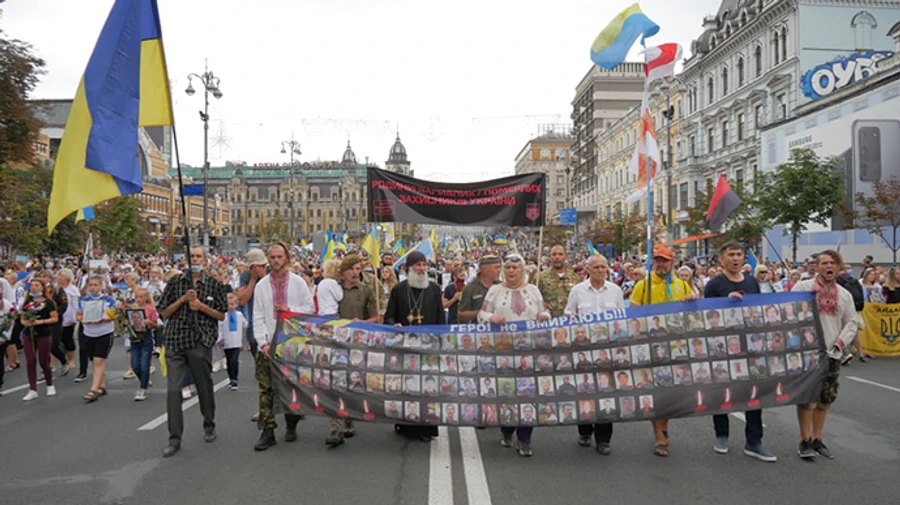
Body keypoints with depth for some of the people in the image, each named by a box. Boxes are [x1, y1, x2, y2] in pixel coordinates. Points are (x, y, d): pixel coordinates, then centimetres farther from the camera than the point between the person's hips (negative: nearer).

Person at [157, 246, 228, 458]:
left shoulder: (214, 285, 5)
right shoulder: (175, 282, 8)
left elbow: (221, 315, 4)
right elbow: (164, 313, 5)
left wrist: (202, 306, -10)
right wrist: (183, 299, -8)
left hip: (201, 342, -1)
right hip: (175, 341, 1)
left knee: (204, 387, 10)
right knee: (173, 389, -4)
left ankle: (209, 426, 32)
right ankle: (174, 439, 5)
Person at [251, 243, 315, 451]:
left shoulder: (298, 282, 3)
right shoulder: (261, 285, 6)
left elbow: (310, 308, 1)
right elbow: (258, 317, 2)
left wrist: (290, 310, -14)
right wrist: (263, 342, -9)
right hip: (269, 343, 0)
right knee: (266, 389, -4)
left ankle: (291, 426, 24)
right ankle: (267, 431, 1)